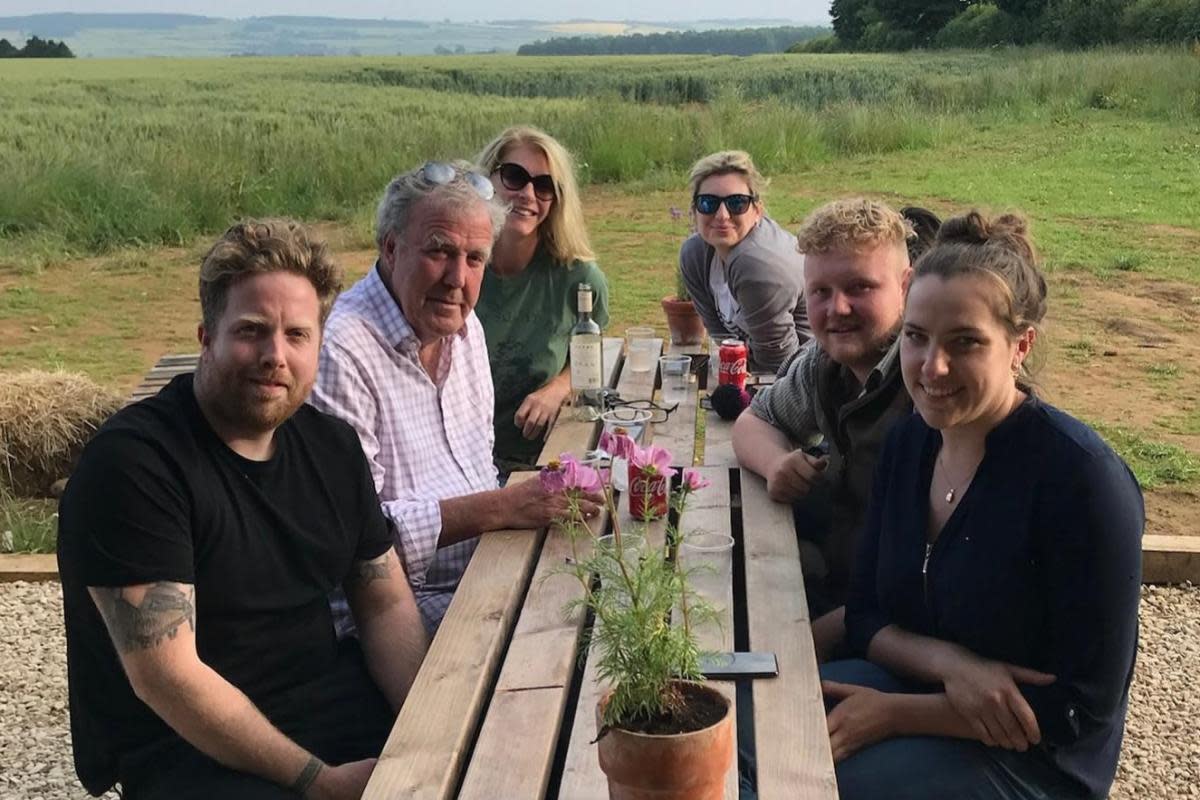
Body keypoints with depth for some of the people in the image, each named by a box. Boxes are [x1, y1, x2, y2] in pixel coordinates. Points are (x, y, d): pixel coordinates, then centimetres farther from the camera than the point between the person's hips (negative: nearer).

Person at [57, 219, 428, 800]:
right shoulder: (131, 462, -17)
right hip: (187, 747, -6)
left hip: (329, 698, 7)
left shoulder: (331, 446, 6)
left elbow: (386, 602, 8)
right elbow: (165, 675, -21)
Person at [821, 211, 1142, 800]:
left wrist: (893, 713, -20)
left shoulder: (1083, 479, -23)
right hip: (920, 685, 6)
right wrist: (949, 663, -18)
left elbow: (1080, 712, -20)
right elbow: (866, 616, 3)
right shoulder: (909, 442, -2)